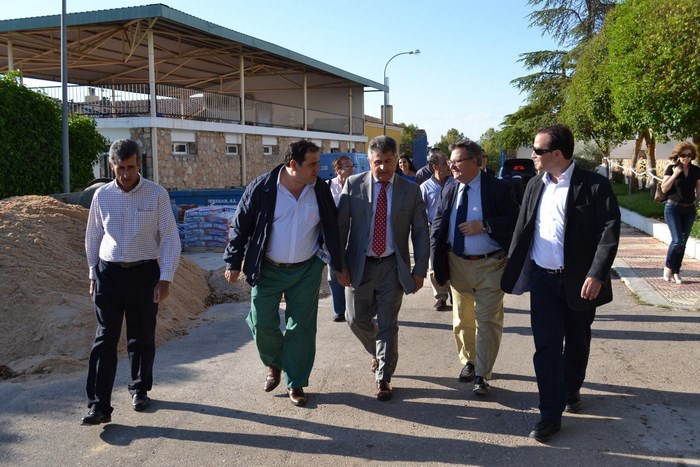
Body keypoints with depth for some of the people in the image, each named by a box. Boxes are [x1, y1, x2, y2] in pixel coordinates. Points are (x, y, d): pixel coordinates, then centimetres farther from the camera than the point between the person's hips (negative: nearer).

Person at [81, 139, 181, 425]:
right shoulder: (102, 195, 1)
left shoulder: (157, 194, -6)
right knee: (105, 339, -2)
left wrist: (165, 279, -11)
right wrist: (93, 273, 13)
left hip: (144, 273, -1)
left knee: (142, 338, 11)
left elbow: (170, 239, -6)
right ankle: (99, 406, 1)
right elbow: (93, 237, 13)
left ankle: (140, 389, 31)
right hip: (108, 273, 1)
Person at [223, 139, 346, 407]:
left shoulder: (321, 190, -5)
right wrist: (233, 263, -2)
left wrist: (338, 266, 8)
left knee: (301, 327, 6)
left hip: (306, 271, 2)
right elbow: (241, 226, -4)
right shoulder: (262, 188, -13)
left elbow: (331, 230, 5)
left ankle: (295, 383, 20)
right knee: (262, 323, 1)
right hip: (267, 270, -1)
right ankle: (274, 364, 32)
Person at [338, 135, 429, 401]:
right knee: (357, 319, 8)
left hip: (393, 267, -1)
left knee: (388, 324, 4)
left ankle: (383, 378, 19)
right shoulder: (353, 185, -2)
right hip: (359, 265, 1)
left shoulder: (411, 190, -1)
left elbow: (420, 232, 2)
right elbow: (341, 226, 0)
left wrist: (420, 270, -2)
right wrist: (339, 263, -4)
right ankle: (378, 352, 39)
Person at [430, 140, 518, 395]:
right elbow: (437, 224, 9)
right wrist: (437, 259, -3)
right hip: (457, 264, 5)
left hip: (489, 265, -4)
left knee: (487, 321, -1)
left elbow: (514, 221, -11)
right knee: (462, 319, 16)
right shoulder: (450, 191, 5)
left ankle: (482, 375, 8)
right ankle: (468, 362, 36)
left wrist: (484, 225, -23)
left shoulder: (498, 188, -9)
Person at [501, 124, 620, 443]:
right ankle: (551, 414, 8)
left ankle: (571, 391, 41)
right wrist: (513, 270, 7)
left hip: (579, 280, -3)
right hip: (542, 278, 3)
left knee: (577, 343, 16)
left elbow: (610, 231, -13)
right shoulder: (535, 185, 5)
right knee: (546, 345, 0)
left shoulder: (594, 186, -11)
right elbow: (522, 229, 11)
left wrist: (597, 274, -21)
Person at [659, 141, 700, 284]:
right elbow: (664, 189, -10)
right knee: (677, 240, -13)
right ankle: (668, 266, 9)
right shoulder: (671, 169, -4)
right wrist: (675, 174, -16)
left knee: (683, 242, 5)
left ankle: (676, 272, 15)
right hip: (673, 208, -3)